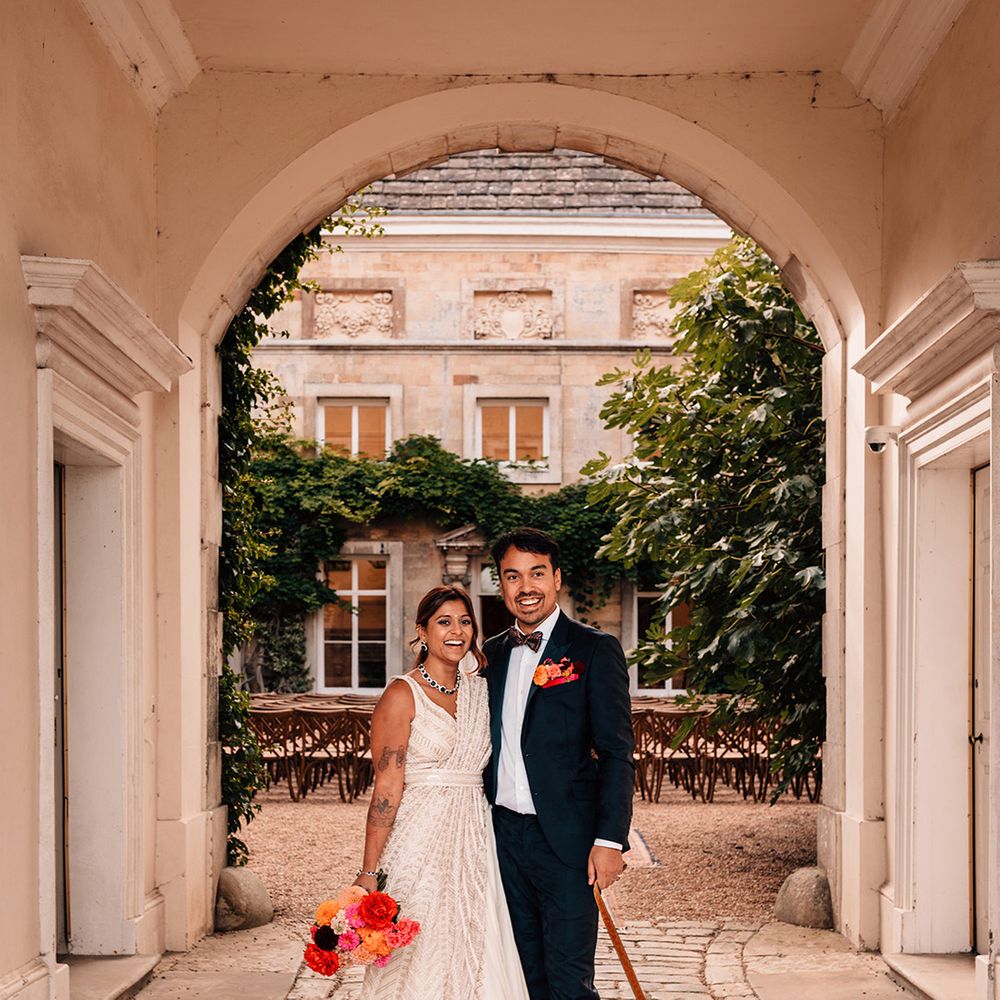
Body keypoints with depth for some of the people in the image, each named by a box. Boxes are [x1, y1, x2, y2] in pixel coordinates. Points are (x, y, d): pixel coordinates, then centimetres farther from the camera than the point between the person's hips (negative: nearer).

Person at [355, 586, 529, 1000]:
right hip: (420, 841, -5)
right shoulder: (403, 695, -6)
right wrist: (369, 872, -15)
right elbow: (387, 787, -11)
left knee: (474, 959, 7)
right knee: (418, 962, -2)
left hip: (474, 840, 6)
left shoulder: (480, 690, 11)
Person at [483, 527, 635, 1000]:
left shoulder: (595, 650, -5)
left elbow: (616, 753, -9)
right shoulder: (494, 654, 12)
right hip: (505, 834, 6)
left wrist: (609, 839, -16)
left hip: (566, 839, -5)